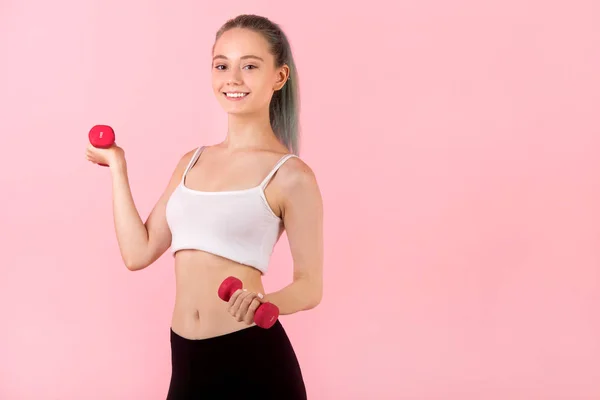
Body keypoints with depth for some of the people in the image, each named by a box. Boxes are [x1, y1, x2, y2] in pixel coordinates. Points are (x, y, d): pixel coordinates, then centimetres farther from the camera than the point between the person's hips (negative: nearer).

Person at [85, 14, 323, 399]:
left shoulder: (290, 175, -6)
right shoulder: (191, 162, 11)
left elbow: (310, 286, -6)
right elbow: (138, 252, 7)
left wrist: (264, 303, -26)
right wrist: (117, 165, 12)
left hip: (254, 359, -5)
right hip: (187, 359, 5)